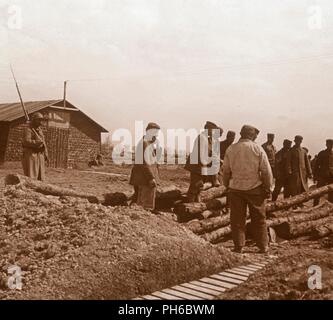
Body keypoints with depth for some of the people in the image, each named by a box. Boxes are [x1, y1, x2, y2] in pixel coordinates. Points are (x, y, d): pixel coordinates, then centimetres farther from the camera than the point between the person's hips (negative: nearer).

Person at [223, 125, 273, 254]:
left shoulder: (231, 149, 0)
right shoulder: (258, 149, -5)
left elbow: (226, 171, 4)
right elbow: (266, 171, -6)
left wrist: (227, 185, 15)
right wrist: (268, 188, 3)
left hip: (235, 189, 1)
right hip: (255, 188, -1)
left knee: (237, 219, 9)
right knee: (259, 219, 11)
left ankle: (239, 247, 12)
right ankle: (263, 247, 17)